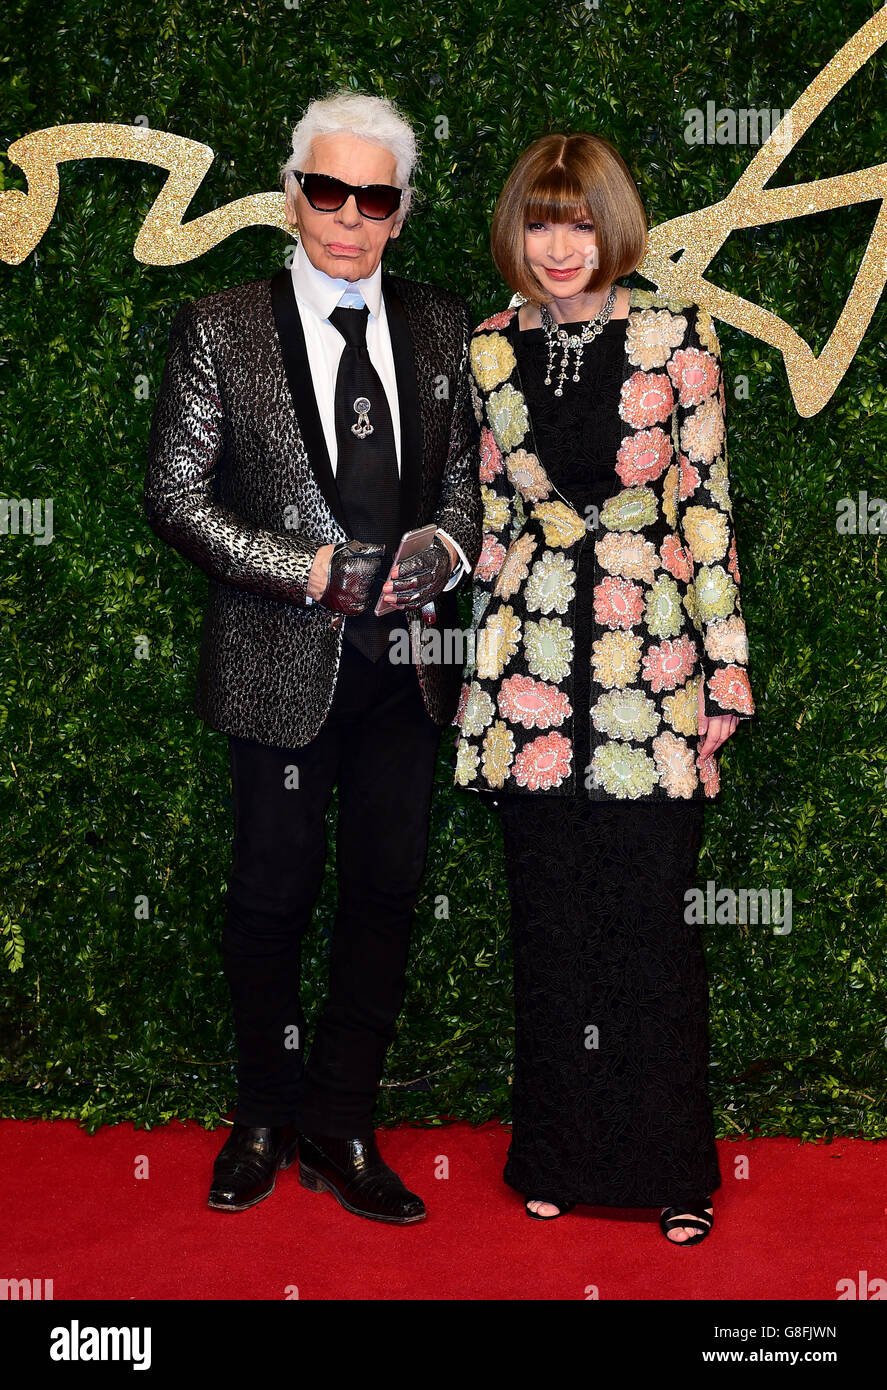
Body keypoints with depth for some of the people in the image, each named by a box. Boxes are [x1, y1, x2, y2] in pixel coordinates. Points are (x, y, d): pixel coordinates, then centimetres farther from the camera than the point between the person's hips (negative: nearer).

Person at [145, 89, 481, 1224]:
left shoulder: (441, 327, 8)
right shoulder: (220, 330, -2)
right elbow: (175, 495, -4)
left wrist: (450, 544, -8)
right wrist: (310, 570, -14)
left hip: (406, 663, 3)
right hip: (282, 664, -3)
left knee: (385, 896, 9)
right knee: (272, 898, 9)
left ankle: (341, 1129, 25)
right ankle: (265, 1118, 30)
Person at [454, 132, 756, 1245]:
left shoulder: (676, 337, 1)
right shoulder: (492, 352, 8)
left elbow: (706, 502, 1)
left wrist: (724, 664, -2)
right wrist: (483, 660, 13)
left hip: (651, 657, -2)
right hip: (531, 665, 3)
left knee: (650, 919, 1)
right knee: (548, 920, 9)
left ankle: (671, 1164, 19)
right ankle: (559, 1153, 26)